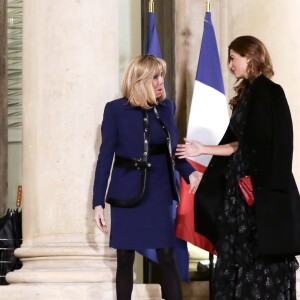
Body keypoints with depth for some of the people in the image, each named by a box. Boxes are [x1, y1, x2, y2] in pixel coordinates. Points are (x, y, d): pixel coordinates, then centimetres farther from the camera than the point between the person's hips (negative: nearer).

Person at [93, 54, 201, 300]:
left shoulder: (167, 106, 6)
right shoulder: (116, 109, -3)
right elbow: (106, 156, -2)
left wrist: (189, 172, -5)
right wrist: (98, 202, -6)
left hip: (160, 192, 2)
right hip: (127, 194, -2)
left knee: (167, 258, -1)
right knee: (125, 260, 5)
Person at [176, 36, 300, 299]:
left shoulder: (268, 92, -12)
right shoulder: (248, 93, 15)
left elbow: (272, 145, -18)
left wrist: (260, 184, -22)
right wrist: (203, 149, 19)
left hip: (263, 188, -9)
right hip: (242, 182, 9)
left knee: (262, 256, -4)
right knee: (241, 254, 11)